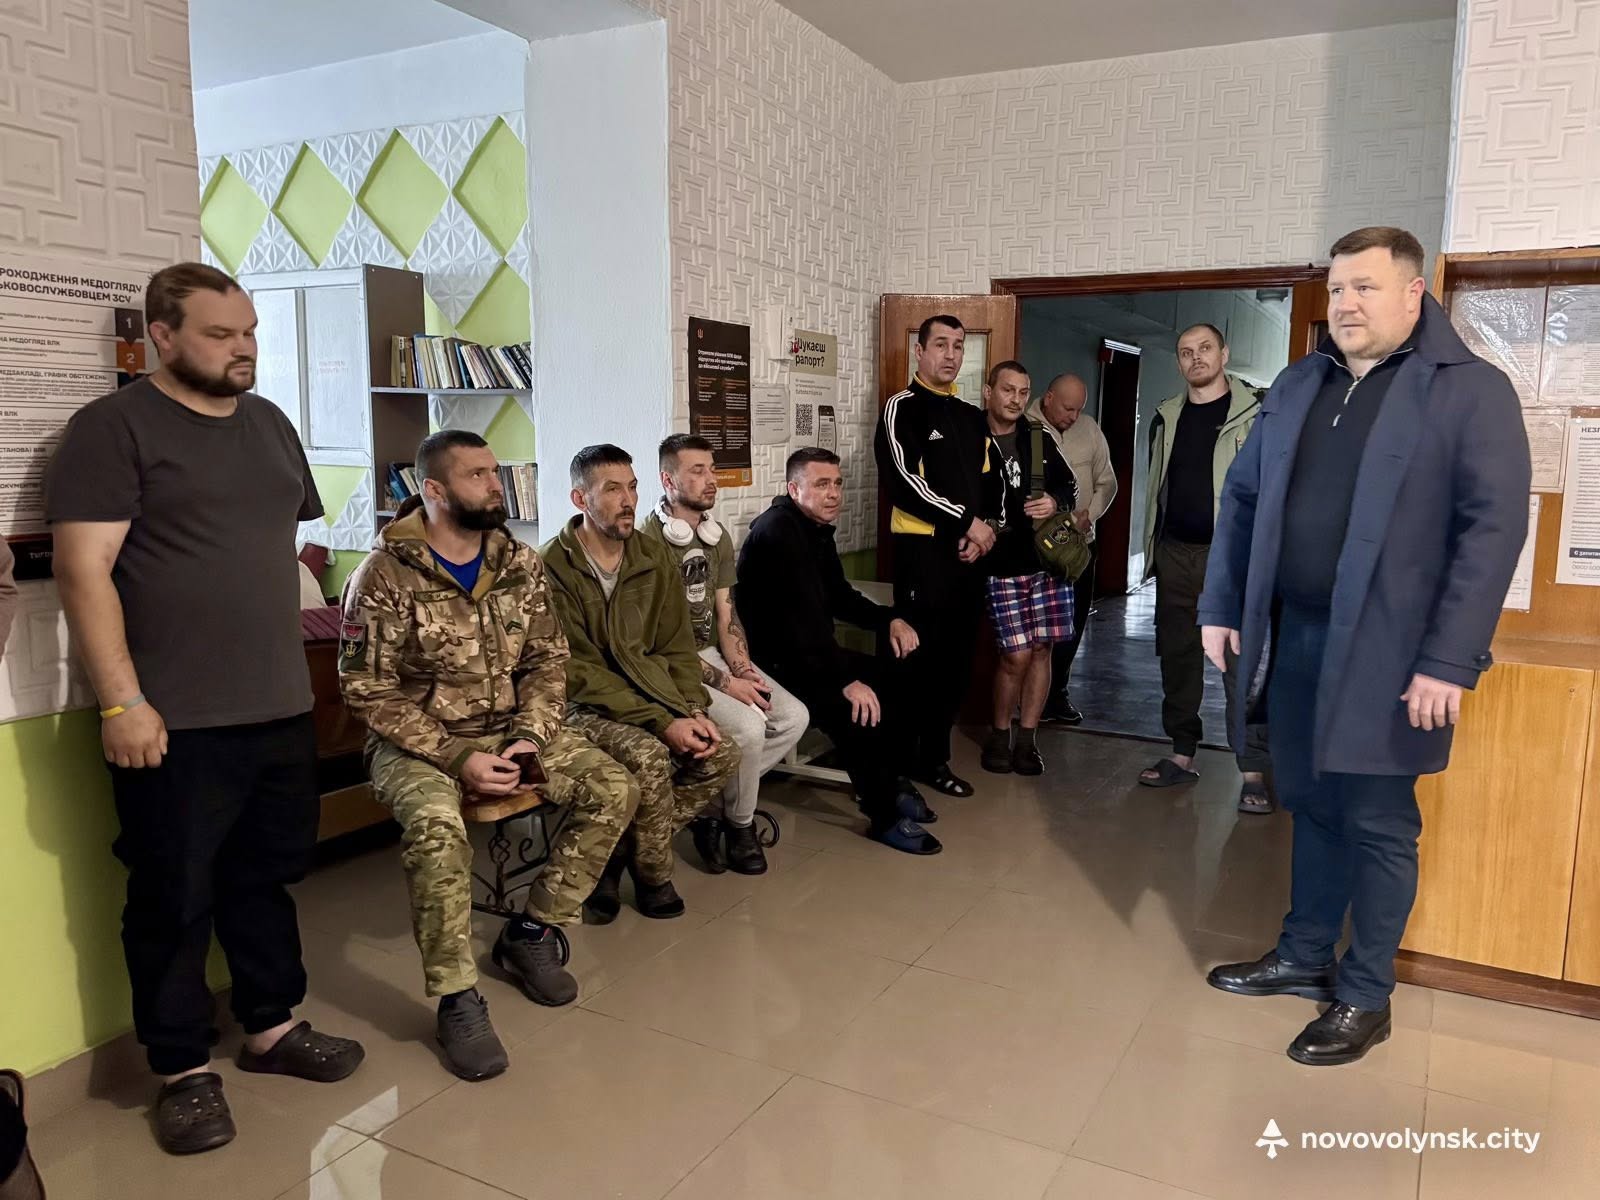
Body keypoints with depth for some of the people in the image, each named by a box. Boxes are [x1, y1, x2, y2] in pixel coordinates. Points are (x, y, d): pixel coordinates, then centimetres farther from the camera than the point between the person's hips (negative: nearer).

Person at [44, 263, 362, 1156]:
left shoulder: (271, 424, 14)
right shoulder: (114, 427, -6)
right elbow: (84, 570, -12)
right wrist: (122, 701, -17)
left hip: (281, 708, 6)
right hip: (173, 720, -6)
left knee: (266, 876, 17)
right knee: (174, 898, 7)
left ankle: (273, 1025, 33)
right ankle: (186, 1069, 22)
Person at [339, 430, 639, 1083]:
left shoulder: (520, 564, 3)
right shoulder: (384, 576, -13)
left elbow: (547, 661, 5)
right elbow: (367, 691, -13)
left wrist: (529, 738, -13)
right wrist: (457, 758, -21)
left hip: (510, 728, 5)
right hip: (418, 741, -5)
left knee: (614, 789, -12)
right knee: (437, 825, -35)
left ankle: (532, 932, 5)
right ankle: (458, 999, -16)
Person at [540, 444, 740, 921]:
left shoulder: (655, 558, 5)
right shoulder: (553, 567, -14)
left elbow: (677, 647, 8)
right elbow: (579, 672, -18)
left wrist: (694, 710, -10)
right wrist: (662, 722, -24)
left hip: (648, 697, 6)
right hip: (581, 708, -6)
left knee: (723, 757, -13)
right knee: (648, 756, -32)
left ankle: (617, 853, -2)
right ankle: (652, 877, -5)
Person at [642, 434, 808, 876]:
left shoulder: (718, 537, 11)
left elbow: (726, 615, 11)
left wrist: (743, 669, -8)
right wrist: (725, 683, -20)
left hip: (715, 655, 8)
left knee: (794, 717, -8)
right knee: (748, 725, -27)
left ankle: (710, 805, 3)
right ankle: (739, 824, 1)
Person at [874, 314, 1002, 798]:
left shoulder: (972, 417, 17)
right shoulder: (902, 408, -4)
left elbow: (990, 482, 20)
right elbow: (903, 480, -16)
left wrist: (986, 527, 0)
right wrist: (967, 520, -14)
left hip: (969, 551, 7)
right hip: (923, 550, -7)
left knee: (958, 660, 8)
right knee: (920, 658, -6)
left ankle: (934, 756, 19)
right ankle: (903, 759, 5)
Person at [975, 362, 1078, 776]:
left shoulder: (1039, 442, 9)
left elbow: (1068, 488, 18)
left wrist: (1056, 502, -4)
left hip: (1048, 560, 4)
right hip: (1001, 566, -4)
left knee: (1041, 650, 6)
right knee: (1016, 655, -6)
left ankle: (1027, 739, 19)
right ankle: (999, 735, 17)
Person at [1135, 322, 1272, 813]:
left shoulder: (1255, 415, -2)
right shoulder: (1167, 418, 13)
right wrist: (1152, 549, 15)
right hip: (1175, 553, 5)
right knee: (1177, 657, 10)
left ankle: (1253, 772, -4)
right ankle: (1182, 754, 22)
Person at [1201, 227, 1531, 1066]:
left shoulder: (1472, 390, -6)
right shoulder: (1296, 386, 11)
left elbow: (1494, 528, -12)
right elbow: (1243, 498, 13)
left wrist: (1449, 661, -18)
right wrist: (1221, 608, 7)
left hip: (1386, 650, -5)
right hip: (1297, 638, 5)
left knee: (1377, 822, 6)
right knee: (1312, 807, 16)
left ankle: (1365, 996, 21)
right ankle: (1304, 957, 32)